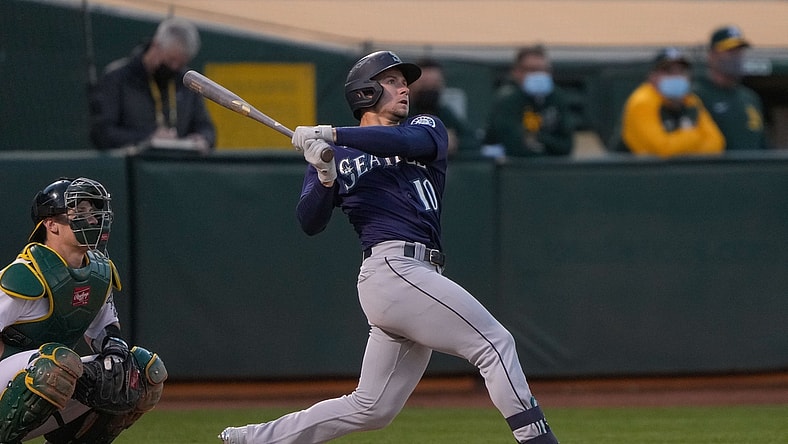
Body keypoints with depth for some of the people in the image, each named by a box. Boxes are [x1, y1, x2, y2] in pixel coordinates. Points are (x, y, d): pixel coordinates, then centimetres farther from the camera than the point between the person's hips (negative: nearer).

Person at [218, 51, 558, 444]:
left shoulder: (426, 129, 18)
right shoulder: (334, 157, 11)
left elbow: (409, 141, -8)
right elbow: (310, 224, 0)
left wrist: (332, 135, -16)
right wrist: (324, 179, -19)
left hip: (418, 275, 6)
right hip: (392, 267, -5)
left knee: (371, 408, 8)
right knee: (494, 341, -15)